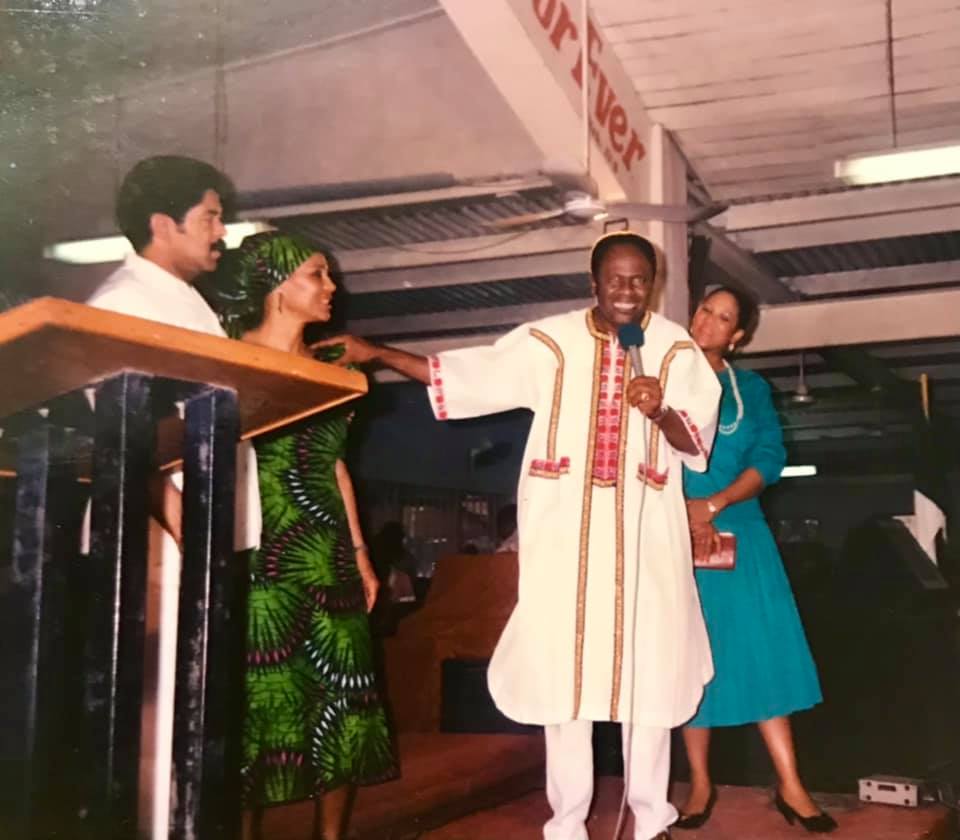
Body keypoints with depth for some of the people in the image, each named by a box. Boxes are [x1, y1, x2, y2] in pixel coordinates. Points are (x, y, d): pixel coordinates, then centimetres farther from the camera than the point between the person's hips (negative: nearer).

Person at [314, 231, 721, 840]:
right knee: (563, 664, 2)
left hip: (645, 532, 0)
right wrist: (377, 354, -2)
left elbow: (696, 441, -1)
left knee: (648, 663, 3)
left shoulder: (677, 349, 4)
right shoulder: (549, 341, 5)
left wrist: (661, 413, -23)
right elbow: (470, 375, 3)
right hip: (565, 530, 0)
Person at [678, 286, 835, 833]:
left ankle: (791, 787, 4)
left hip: (738, 536, 1)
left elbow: (770, 459, -2)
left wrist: (713, 505, -15)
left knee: (762, 651, -2)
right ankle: (701, 785, 12)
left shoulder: (752, 389, 9)